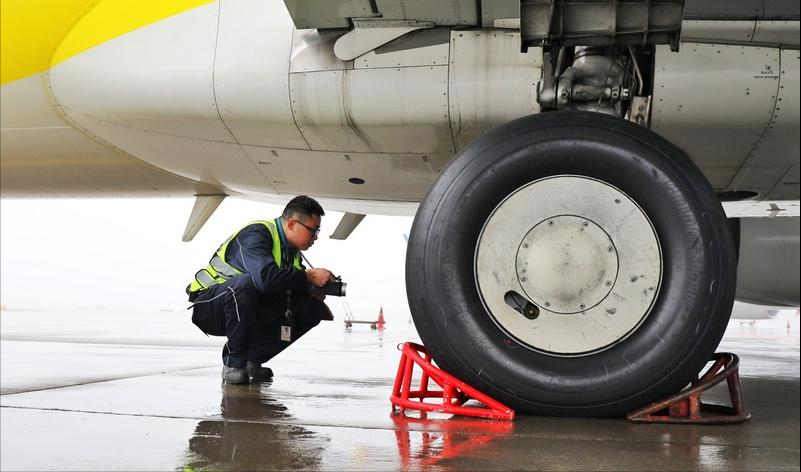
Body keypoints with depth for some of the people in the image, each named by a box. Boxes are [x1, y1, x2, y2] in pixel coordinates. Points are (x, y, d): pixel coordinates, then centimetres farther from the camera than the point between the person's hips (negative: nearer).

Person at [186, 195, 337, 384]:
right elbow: (265, 277, -40)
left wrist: (313, 291, -15)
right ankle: (233, 363, -22)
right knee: (245, 283, -40)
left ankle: (252, 359, -1)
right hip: (208, 307, -8)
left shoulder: (291, 248, 6)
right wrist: (308, 276, -31)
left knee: (311, 309, -6)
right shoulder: (256, 234, -22)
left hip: (252, 314, 8)